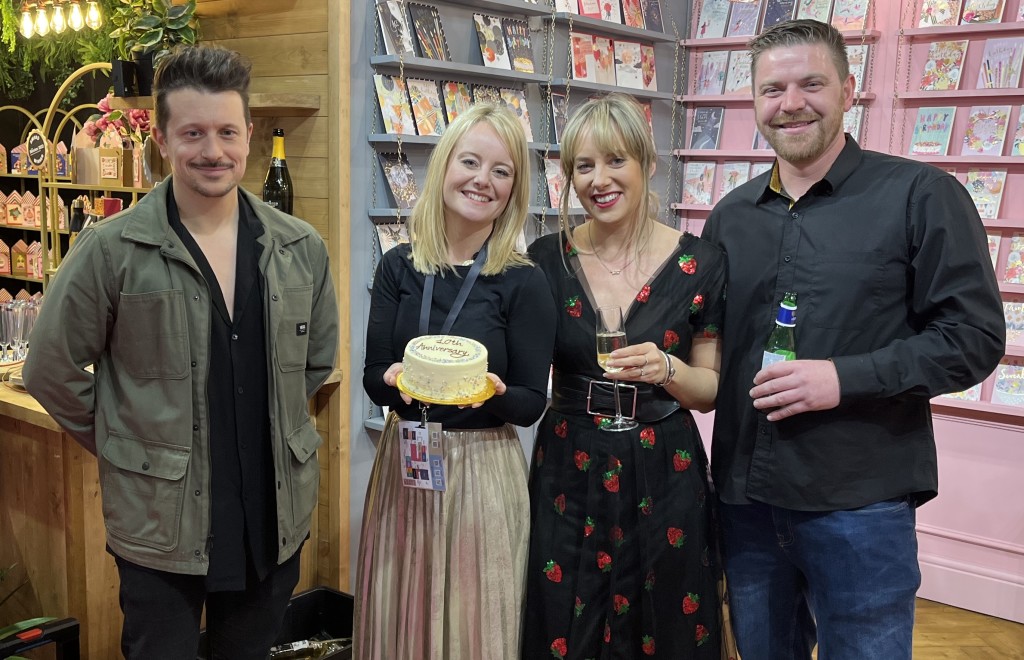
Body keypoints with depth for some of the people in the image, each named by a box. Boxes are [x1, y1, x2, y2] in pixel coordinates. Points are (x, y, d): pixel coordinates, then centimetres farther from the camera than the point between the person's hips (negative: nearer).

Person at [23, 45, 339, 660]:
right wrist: (124, 445, 1)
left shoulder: (301, 248, 0)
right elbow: (53, 371, -2)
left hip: (276, 519, 3)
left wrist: (274, 425, 8)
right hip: (160, 523, -3)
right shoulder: (111, 250, -10)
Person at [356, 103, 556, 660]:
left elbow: (532, 404, -4)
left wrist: (493, 393, -24)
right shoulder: (398, 267, 1)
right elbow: (373, 377, 1)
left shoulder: (523, 281, -7)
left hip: (481, 471, -3)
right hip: (402, 463, 3)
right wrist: (399, 380, -20)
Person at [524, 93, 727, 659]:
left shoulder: (699, 263, -6)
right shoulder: (547, 260, -2)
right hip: (568, 474, 1)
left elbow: (710, 390, 0)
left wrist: (666, 370, -19)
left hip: (664, 477, -1)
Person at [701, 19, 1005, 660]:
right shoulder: (730, 215, 9)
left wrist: (845, 378, -19)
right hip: (745, 498, 5)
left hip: (861, 507, -4)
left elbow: (975, 335, -10)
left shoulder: (921, 195, -6)